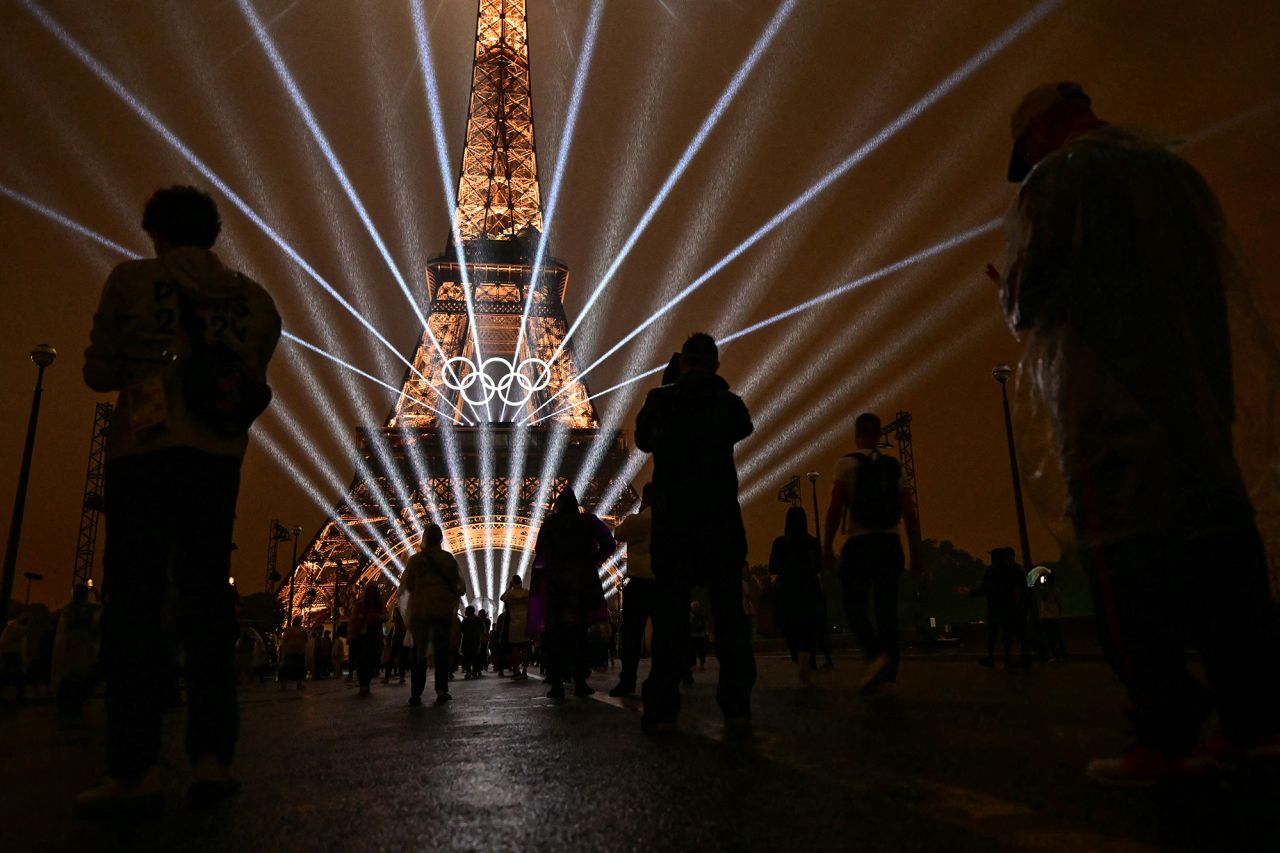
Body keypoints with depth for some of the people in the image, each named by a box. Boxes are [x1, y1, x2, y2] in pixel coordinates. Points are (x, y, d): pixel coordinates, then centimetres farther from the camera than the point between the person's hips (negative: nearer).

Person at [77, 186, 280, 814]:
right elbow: (253, 385, 11)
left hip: (143, 453, -3)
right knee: (208, 600, 5)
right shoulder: (252, 297, 12)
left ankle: (134, 770, -6)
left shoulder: (132, 280, 4)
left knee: (133, 600, -2)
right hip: (217, 459, 3)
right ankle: (211, 758, 3)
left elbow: (99, 373, 5)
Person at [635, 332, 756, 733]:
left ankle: (662, 708, 0)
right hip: (721, 522, 0)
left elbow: (642, 440, 17)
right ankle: (736, 704, 4)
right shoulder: (728, 401, 2)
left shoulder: (660, 400, 0)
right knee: (729, 612, 5)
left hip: (671, 523, 0)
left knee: (670, 613, 2)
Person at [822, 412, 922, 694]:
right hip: (890, 544, 4)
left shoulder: (847, 463, 1)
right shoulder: (894, 467, 12)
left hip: (859, 544, -4)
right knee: (887, 610, 7)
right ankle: (889, 677, 6)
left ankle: (877, 653, -22)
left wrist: (826, 547, -1)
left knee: (855, 608, 2)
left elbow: (835, 509, -6)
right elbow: (911, 516, 8)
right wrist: (915, 554, 13)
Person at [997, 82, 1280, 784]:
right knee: (1220, 546, 7)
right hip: (1200, 393, 7)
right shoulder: (1175, 172, 19)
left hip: (1104, 399, -7)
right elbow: (1217, 290, 21)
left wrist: (1011, 297, 17)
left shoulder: (1053, 181, 0)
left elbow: (1028, 299, -4)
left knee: (1127, 563, -6)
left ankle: (1166, 737, -6)